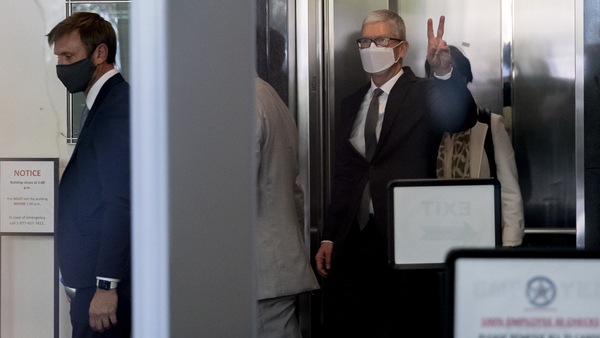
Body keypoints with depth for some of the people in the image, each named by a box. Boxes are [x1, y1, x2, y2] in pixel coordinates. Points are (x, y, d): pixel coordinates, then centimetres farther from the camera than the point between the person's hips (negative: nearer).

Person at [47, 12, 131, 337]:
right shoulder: (102, 104, 17)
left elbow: (121, 203, -20)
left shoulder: (116, 107, -14)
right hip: (92, 278, 10)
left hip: (103, 283, -10)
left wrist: (106, 286, -21)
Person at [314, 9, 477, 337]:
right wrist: (328, 238, 12)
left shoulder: (424, 95, 0)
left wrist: (445, 72, -39)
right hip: (352, 242, 5)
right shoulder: (352, 104, 16)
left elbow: (463, 118, -21)